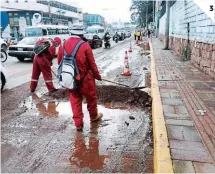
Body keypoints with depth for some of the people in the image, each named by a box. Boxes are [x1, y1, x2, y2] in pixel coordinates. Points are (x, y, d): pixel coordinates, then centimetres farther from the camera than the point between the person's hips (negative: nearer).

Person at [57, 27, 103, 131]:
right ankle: (94, 116, 37)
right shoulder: (85, 46, -13)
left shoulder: (63, 45, 1)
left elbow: (59, 62, 8)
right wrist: (97, 75, 7)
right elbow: (92, 64, -8)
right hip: (85, 78, -4)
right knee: (91, 97, 18)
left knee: (75, 100, 14)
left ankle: (78, 123, 16)